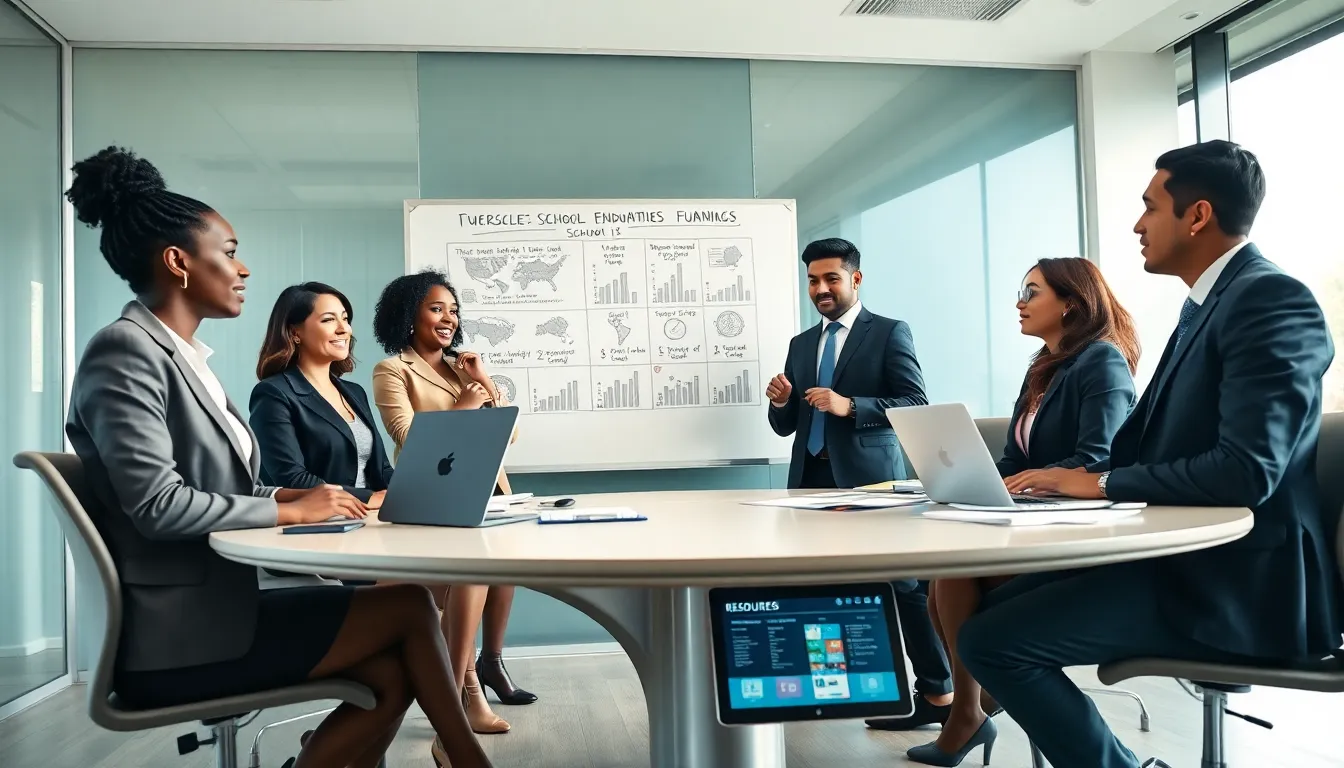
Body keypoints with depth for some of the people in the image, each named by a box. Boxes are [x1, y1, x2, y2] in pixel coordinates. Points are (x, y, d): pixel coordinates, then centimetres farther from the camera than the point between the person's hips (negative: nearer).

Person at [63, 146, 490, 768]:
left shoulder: (179, 356, 15)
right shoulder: (125, 352, -14)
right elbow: (158, 505, -23)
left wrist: (288, 497, 1)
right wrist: (288, 510, -14)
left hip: (211, 607, 9)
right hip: (171, 636, -9)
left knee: (389, 677, -6)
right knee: (408, 604, -8)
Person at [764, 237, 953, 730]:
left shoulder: (889, 333, 1)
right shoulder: (801, 344, 17)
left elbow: (916, 405, -8)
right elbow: (786, 426, 16)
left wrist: (850, 406, -19)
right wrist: (780, 401, -7)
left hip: (869, 476, -5)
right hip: (812, 478, 6)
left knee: (900, 580, -3)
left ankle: (937, 693, 6)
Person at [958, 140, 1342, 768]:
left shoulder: (1271, 300, -16)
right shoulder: (1210, 301, 15)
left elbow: (1246, 471, -26)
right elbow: (1150, 442, 14)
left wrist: (1098, 484, -16)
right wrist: (1069, 478, -3)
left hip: (1239, 582, -10)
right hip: (1191, 558, 10)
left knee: (989, 639, -15)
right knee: (1000, 605, 12)